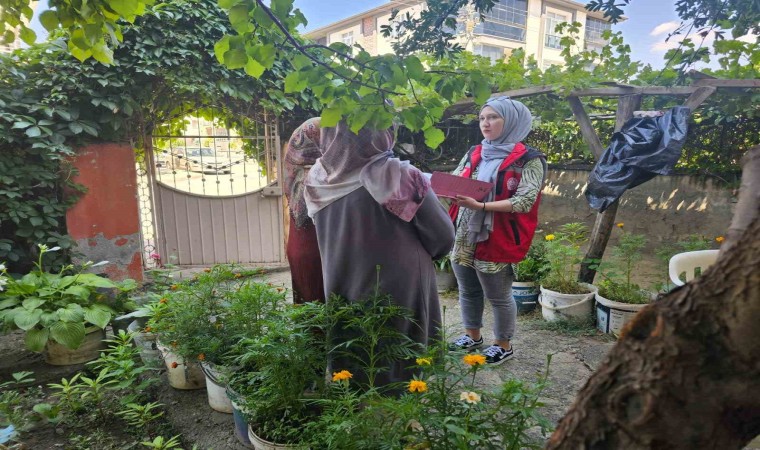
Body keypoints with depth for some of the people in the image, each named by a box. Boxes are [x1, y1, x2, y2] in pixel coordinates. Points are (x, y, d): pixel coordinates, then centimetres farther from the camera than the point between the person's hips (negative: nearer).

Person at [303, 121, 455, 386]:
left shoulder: (317, 178, -7)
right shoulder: (399, 176, -21)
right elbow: (443, 237, -11)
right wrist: (420, 256, 8)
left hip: (341, 292, 4)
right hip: (398, 293, -4)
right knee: (401, 371, 16)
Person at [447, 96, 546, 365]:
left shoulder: (528, 160, -8)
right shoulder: (474, 154, 9)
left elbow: (525, 201, -17)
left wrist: (481, 206, -27)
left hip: (496, 240, -6)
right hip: (463, 237, 6)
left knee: (499, 297, 8)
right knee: (468, 291, 18)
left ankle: (504, 346, 27)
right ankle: (472, 336, 37)